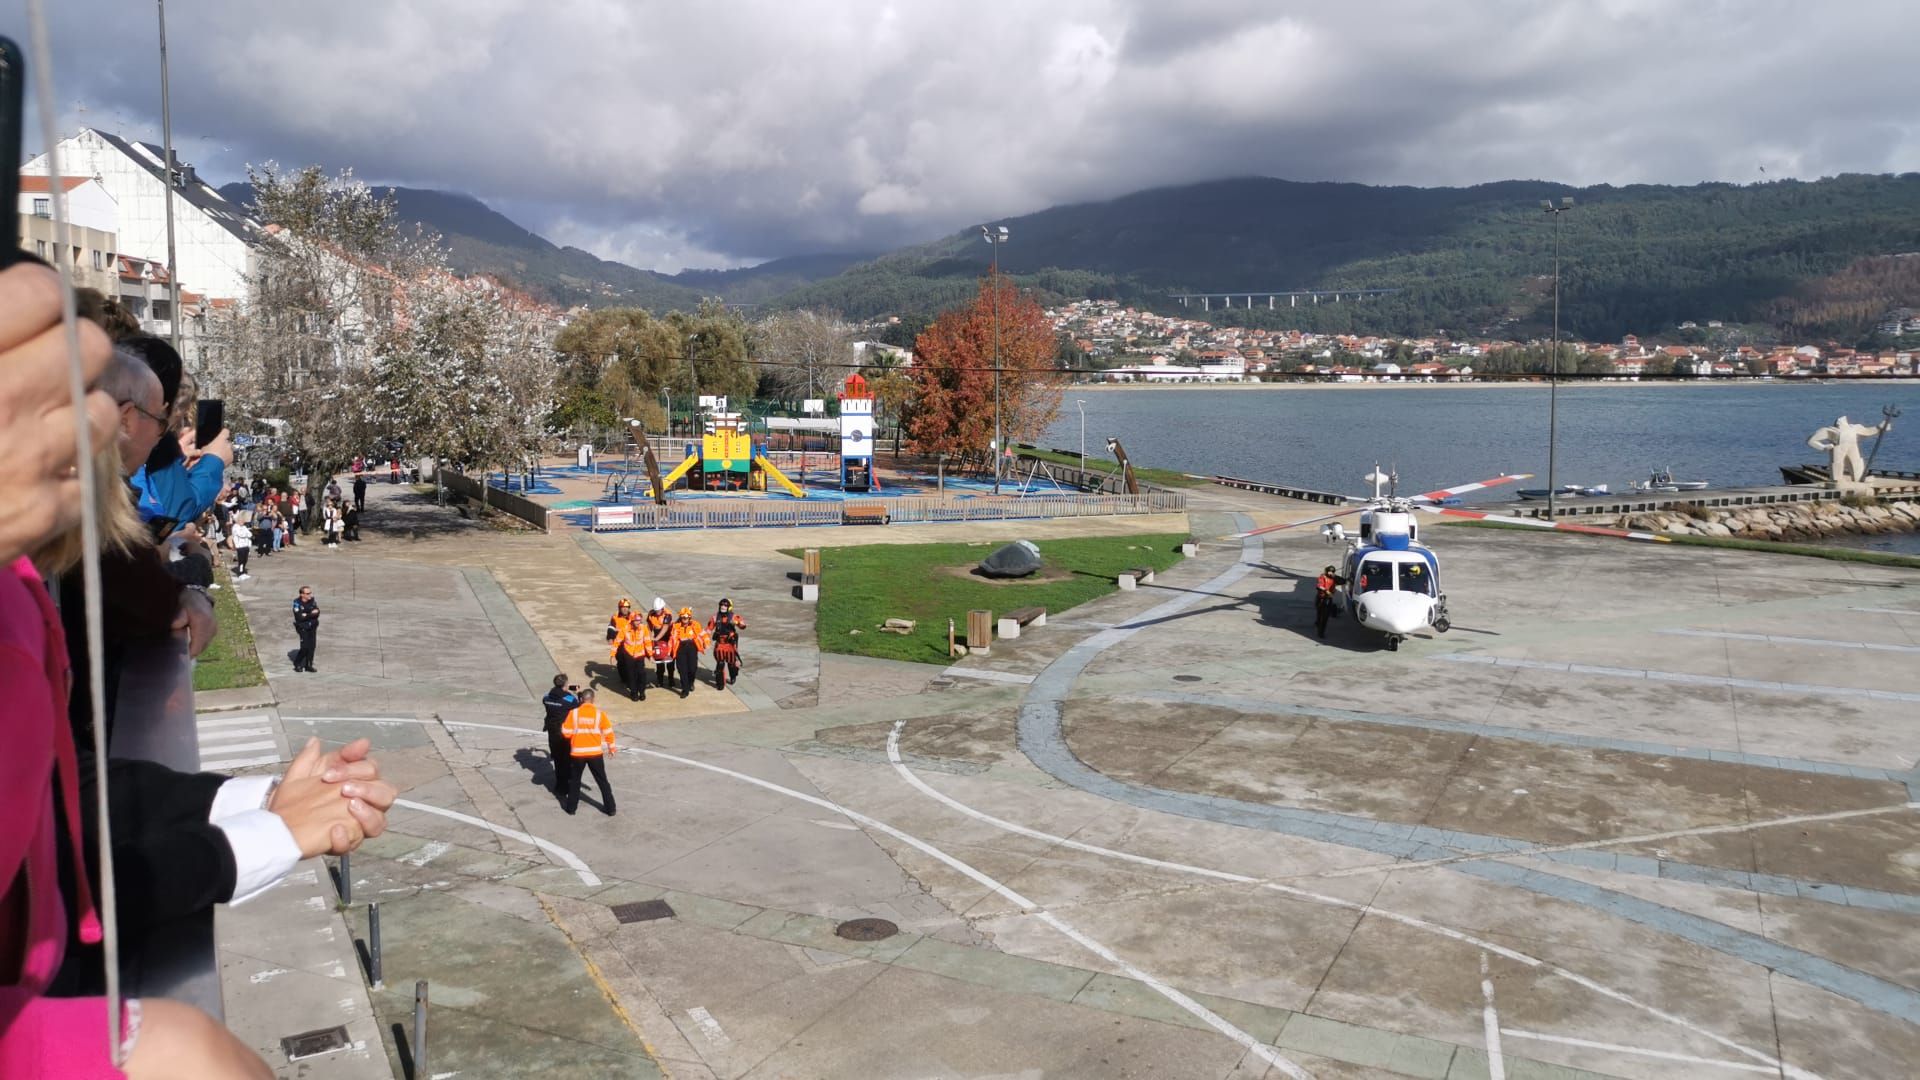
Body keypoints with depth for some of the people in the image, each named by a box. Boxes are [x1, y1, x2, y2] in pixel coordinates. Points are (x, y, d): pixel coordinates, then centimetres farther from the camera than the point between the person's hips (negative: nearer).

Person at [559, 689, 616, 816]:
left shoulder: (573, 713, -7)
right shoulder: (599, 713, -5)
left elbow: (566, 732, -6)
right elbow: (608, 732, -1)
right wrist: (611, 747, 12)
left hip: (577, 753, 0)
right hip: (595, 752, 0)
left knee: (574, 780, 19)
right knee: (602, 781, 11)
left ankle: (571, 807, 27)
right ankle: (610, 808, 12)